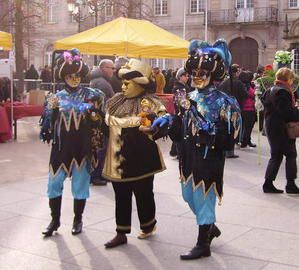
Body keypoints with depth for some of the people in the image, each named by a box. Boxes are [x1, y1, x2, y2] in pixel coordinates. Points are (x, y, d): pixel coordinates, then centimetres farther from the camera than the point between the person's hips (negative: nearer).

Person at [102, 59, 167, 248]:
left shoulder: (150, 103, -11)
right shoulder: (117, 100, 10)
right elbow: (108, 121, 23)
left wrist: (150, 131, -30)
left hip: (140, 158, -6)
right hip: (119, 158, 6)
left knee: (143, 194, 10)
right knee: (121, 196, 12)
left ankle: (148, 224, 34)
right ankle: (121, 233, 21)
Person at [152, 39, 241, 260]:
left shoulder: (223, 102, -10)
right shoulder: (189, 98, 8)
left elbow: (228, 140, -15)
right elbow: (179, 133, 9)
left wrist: (211, 131, -30)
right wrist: (169, 120, -8)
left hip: (209, 159, -7)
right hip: (189, 157, 7)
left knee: (203, 198, 2)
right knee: (190, 195, 18)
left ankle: (203, 245, 17)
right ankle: (210, 227, 43)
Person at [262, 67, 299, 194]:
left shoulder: (271, 90, 15)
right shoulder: (282, 92, -17)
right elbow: (287, 112, -22)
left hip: (271, 126, 9)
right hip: (281, 128, -9)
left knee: (276, 156, 12)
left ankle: (268, 183, 11)